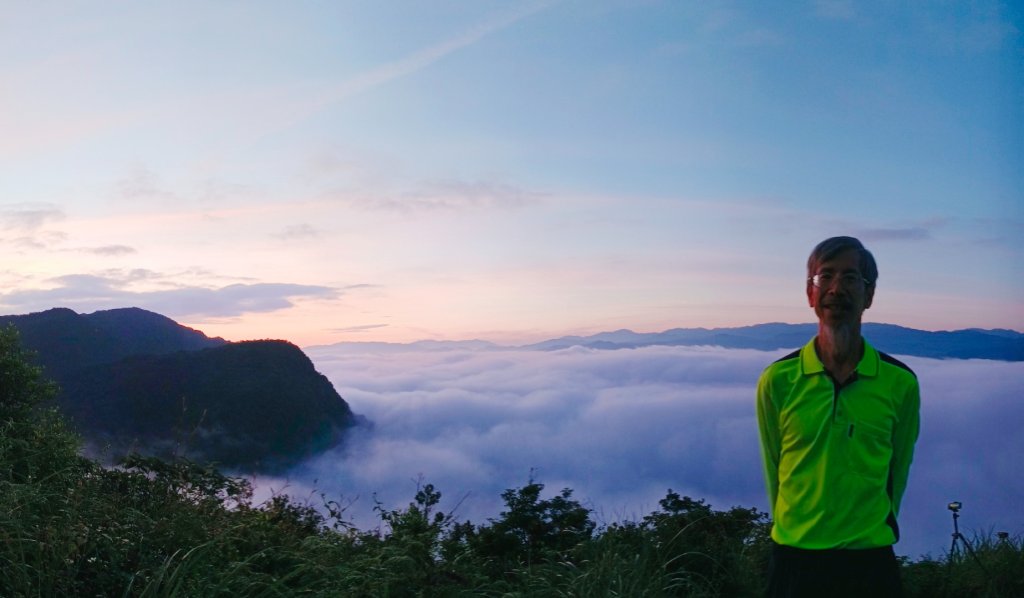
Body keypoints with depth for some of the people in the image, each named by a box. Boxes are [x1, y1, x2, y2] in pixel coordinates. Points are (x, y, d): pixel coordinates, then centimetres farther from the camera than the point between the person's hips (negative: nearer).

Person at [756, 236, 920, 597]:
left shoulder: (901, 383, -5)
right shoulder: (777, 381, -7)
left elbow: (896, 473, 6)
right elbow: (774, 471, 3)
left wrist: (871, 530, 9)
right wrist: (797, 532, 8)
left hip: (871, 560, 1)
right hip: (794, 557, 0)